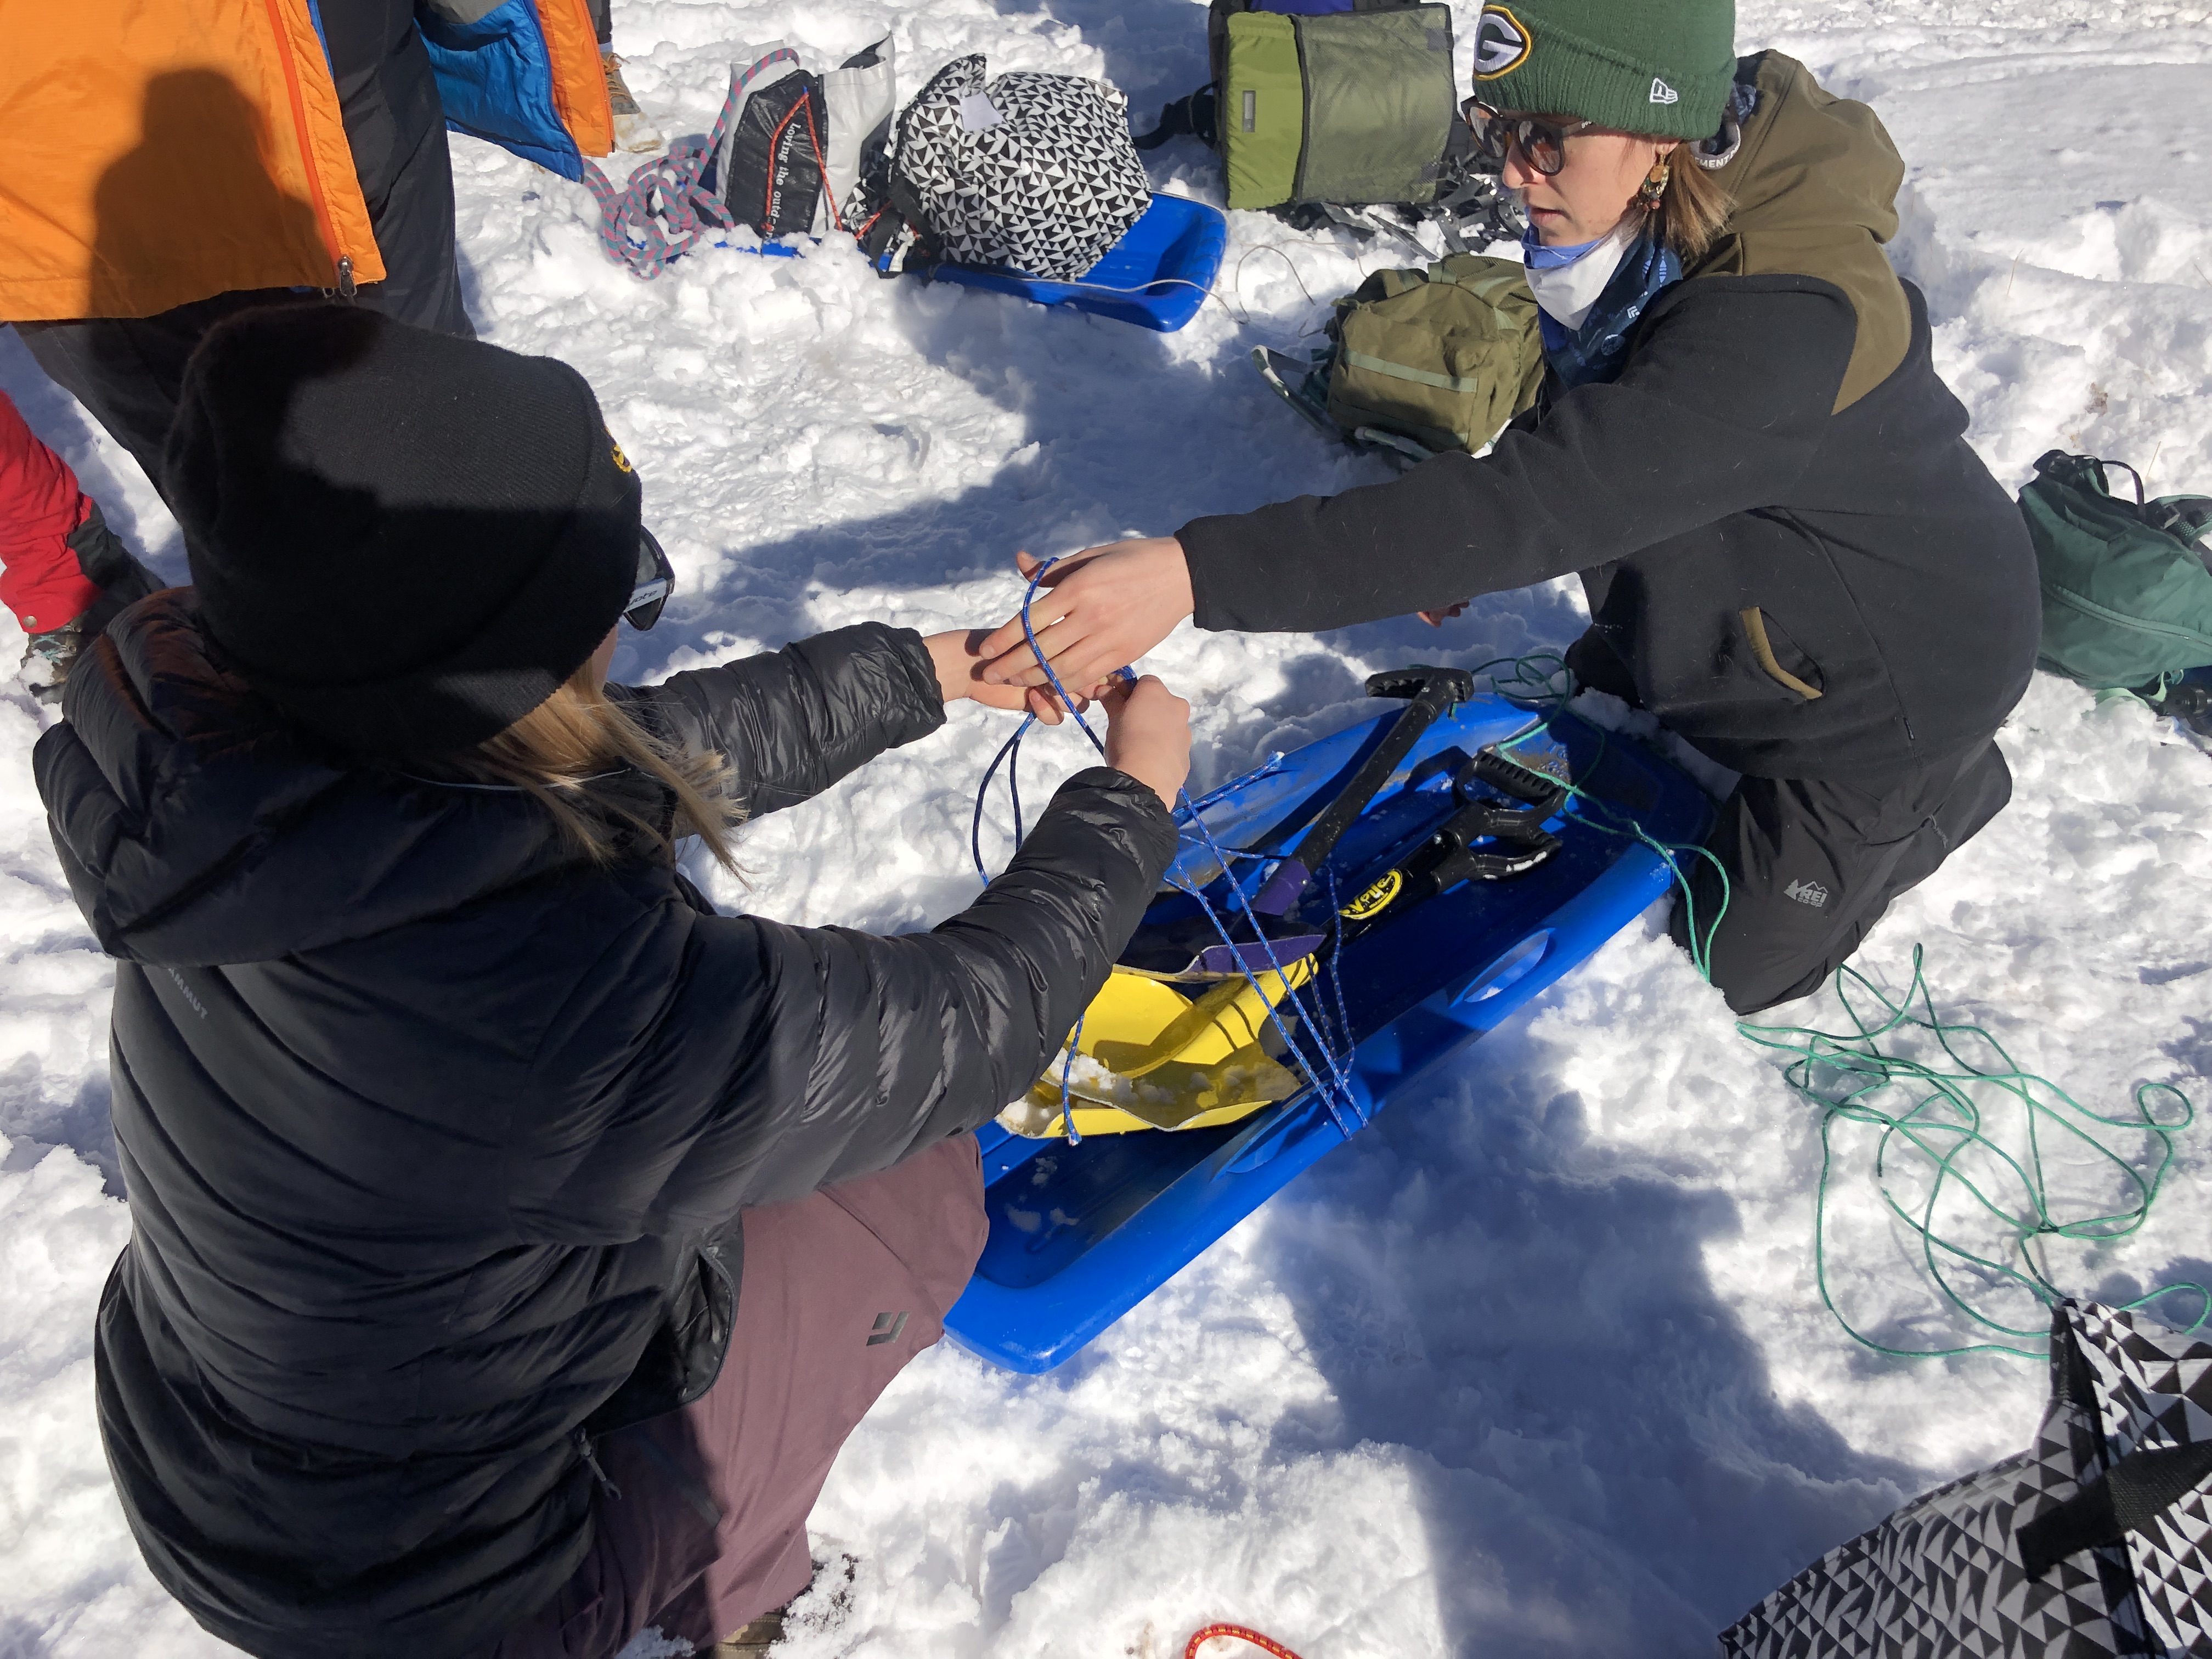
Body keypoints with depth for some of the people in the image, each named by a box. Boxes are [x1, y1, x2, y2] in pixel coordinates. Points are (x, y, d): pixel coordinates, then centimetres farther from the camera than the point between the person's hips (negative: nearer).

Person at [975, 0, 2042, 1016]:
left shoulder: (1786, 322, -43)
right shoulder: (1644, 230, -16)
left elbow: (1541, 498, -53)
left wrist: (1200, 574, -59)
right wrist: (1476, 552, -8)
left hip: (1891, 679, -7)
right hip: (1722, 608, 7)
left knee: (1743, 959, 7)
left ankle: (1952, 784, 26)